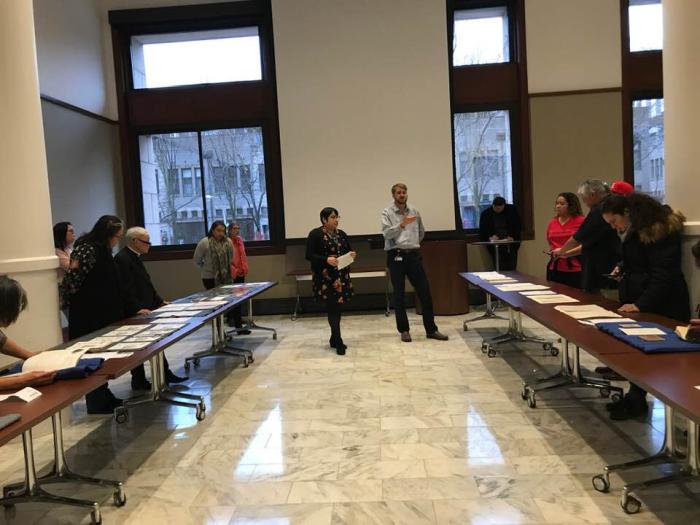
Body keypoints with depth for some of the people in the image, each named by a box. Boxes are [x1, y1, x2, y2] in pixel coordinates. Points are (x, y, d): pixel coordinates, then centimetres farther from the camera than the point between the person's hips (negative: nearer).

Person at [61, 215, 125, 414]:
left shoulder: (101, 250, 13)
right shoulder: (87, 249, -17)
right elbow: (71, 281, -21)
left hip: (101, 315, 9)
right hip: (87, 317, -9)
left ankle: (103, 397, 27)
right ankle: (97, 404, 10)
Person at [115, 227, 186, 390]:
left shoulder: (135, 257, 13)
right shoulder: (122, 259, -18)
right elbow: (125, 289, -25)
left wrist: (159, 301, 14)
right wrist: (137, 309, -28)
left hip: (145, 309, 10)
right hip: (134, 313, -10)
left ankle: (165, 375, 22)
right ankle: (139, 382, 15)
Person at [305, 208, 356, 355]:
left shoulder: (341, 234, 13)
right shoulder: (315, 234, -6)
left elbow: (348, 250, 19)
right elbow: (309, 255, -10)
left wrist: (352, 254, -5)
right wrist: (326, 259, -23)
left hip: (342, 276, 6)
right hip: (325, 277, -6)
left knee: (338, 308, 9)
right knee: (333, 308, -8)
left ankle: (334, 339, 22)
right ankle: (338, 342, -4)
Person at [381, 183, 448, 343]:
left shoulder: (414, 211, 11)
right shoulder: (387, 213, -1)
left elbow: (421, 232, 24)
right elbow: (386, 233, -16)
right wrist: (401, 224, -26)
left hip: (414, 255, 4)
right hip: (396, 256, -3)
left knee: (425, 291, 2)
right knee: (399, 294, 4)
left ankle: (431, 329, 12)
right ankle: (404, 330, 15)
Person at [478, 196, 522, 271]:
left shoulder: (512, 210, 2)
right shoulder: (485, 214, -1)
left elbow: (518, 226, 5)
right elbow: (482, 232, 3)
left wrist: (513, 237, -13)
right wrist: (490, 237, -17)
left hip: (511, 245, 1)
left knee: (511, 270, -2)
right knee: (500, 270, -10)